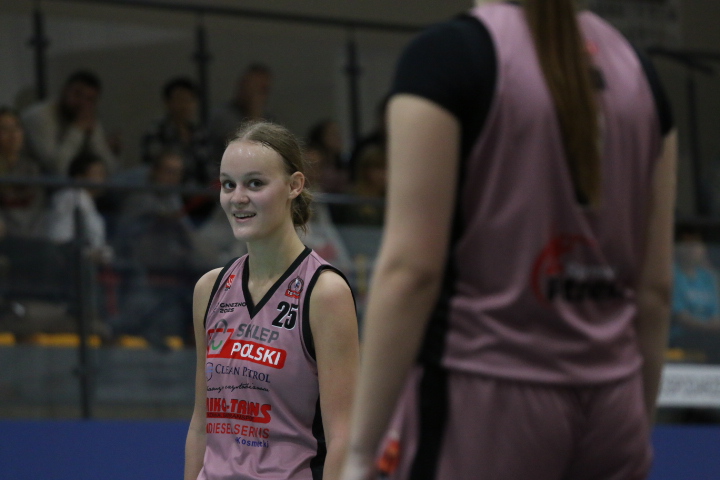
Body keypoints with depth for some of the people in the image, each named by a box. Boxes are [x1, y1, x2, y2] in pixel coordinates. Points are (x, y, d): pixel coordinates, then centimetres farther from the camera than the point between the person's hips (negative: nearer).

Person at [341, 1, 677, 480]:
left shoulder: (447, 53, -8)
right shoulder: (634, 67, 9)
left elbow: (410, 269, -13)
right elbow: (656, 286, 9)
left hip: (484, 407, -5)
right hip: (610, 409, 6)